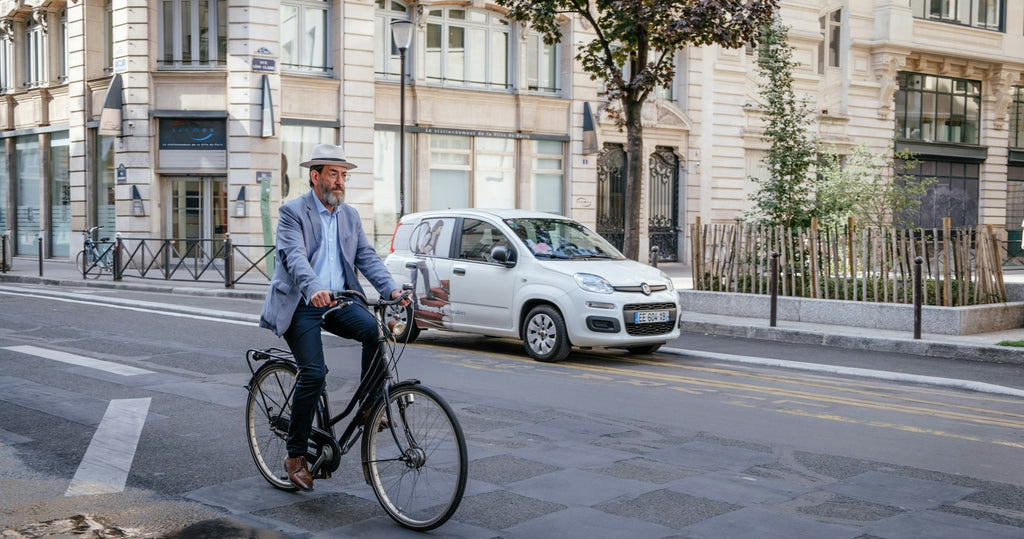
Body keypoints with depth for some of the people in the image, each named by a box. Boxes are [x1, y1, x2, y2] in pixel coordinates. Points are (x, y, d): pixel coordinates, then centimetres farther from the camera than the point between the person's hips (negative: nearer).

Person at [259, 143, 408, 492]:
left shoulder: (349, 216, 13)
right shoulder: (292, 212, -5)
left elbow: (366, 257, 5)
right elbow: (295, 256, -21)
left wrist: (391, 289, -13)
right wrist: (313, 289, -41)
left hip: (338, 301, 5)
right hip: (300, 305, -5)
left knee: (375, 329, -24)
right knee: (313, 374, -15)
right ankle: (295, 456, 1)